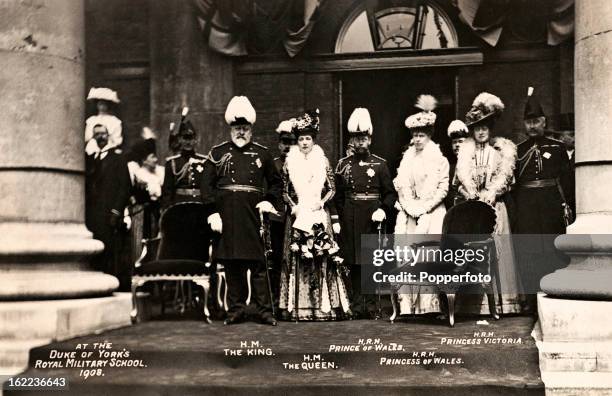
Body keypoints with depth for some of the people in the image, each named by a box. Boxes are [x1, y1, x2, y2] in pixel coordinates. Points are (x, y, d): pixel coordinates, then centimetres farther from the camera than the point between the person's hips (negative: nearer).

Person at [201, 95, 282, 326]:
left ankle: (264, 310, 4)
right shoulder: (218, 153, 8)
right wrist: (213, 212, -4)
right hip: (227, 215, 0)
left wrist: (269, 201, 4)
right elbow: (206, 184, 4)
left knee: (258, 262, -1)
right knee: (231, 263, 4)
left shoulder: (262, 154, 11)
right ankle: (236, 309, 14)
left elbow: (276, 182, 20)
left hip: (253, 214, 0)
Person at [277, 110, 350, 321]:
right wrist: (292, 206, -7)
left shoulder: (322, 161, 6)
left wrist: (322, 202, -10)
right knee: (297, 259, -3)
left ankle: (324, 305, 1)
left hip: (319, 215, 0)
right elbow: (285, 191, 9)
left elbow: (332, 189, 6)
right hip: (298, 215, 0)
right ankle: (299, 306, 1)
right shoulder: (290, 162, 7)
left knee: (322, 257, -4)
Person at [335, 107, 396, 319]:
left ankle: (371, 305, 9)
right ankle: (357, 305, 9)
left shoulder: (380, 164, 4)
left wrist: (383, 209, -12)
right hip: (350, 220, 1)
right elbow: (339, 195, 10)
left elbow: (390, 193, 5)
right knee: (354, 263, 2)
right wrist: (342, 218, 2)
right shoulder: (343, 164, 8)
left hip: (373, 217, -1)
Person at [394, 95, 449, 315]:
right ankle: (407, 304, -3)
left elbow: (443, 188, -4)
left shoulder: (439, 159, 2)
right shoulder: (407, 158, 14)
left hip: (432, 213, -4)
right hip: (408, 214, 4)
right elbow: (400, 186, 9)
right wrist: (410, 206, -6)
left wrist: (424, 207, -12)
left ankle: (428, 304, -7)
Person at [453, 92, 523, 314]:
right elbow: (462, 173, -1)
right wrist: (476, 195, -16)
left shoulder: (504, 147, 10)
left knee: (496, 248, -6)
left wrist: (490, 193, -18)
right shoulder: (466, 149, 14)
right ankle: (473, 302, -5)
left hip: (495, 206, -1)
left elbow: (505, 173, -4)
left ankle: (500, 301, -5)